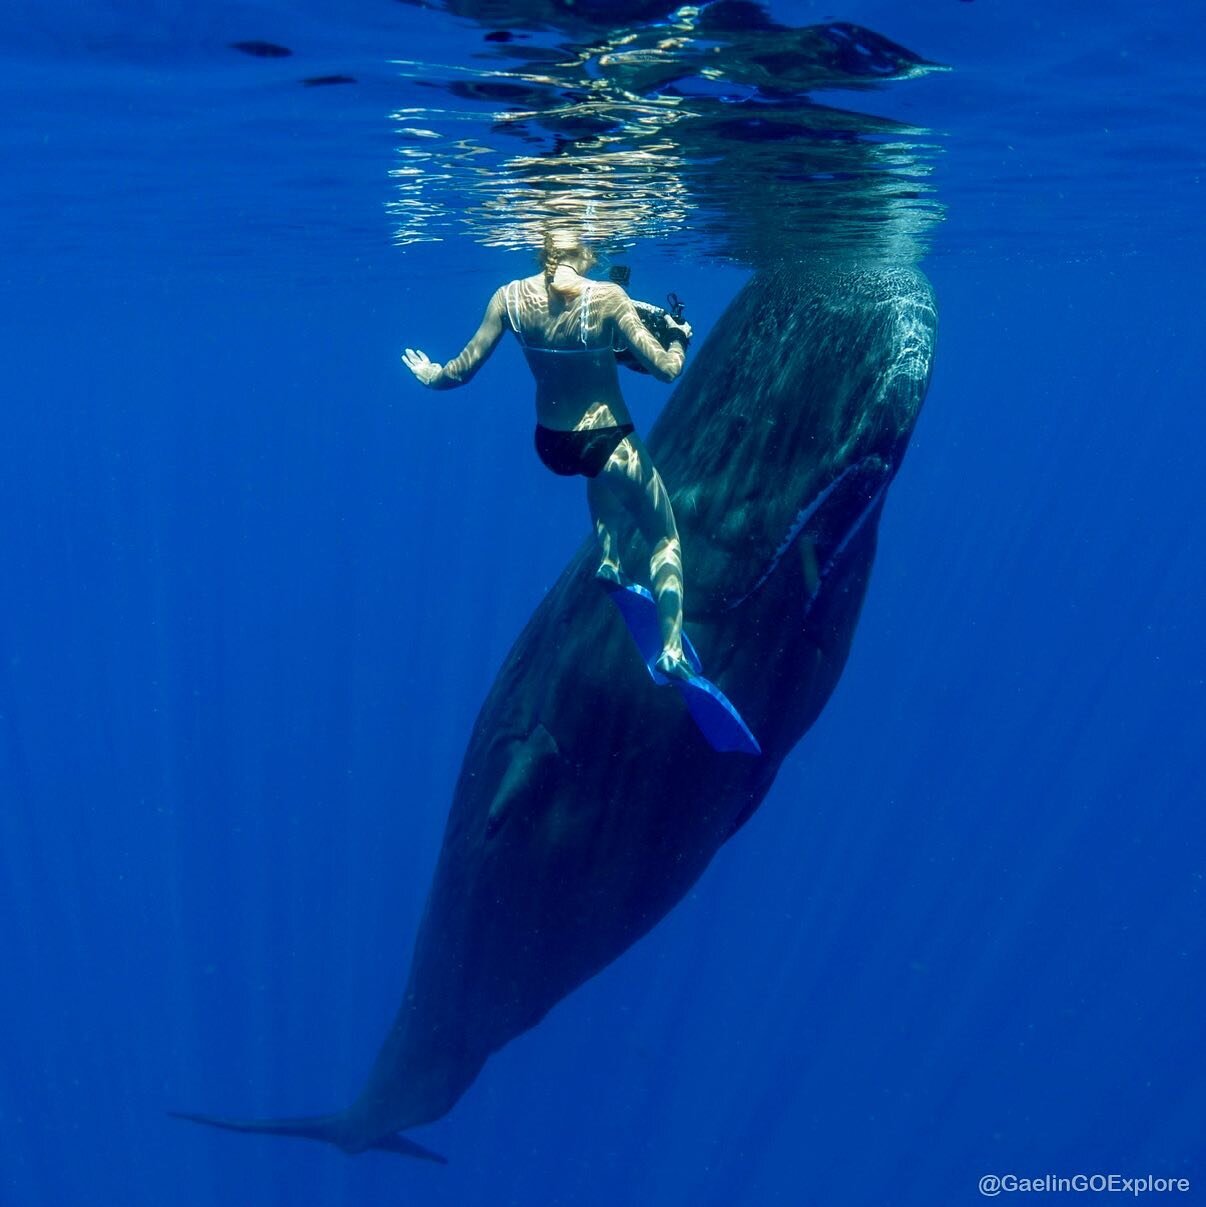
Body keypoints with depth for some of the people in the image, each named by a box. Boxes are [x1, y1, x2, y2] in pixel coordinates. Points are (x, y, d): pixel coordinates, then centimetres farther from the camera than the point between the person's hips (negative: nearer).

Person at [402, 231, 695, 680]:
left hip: (549, 445, 5)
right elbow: (666, 368, -16)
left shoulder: (509, 297, -5)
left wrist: (431, 376, 22)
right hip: (608, 444, -5)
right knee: (665, 540, 15)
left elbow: (463, 369, 0)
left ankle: (609, 557, 29)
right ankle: (671, 649, 3)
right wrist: (678, 338, 7)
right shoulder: (608, 296, -15)